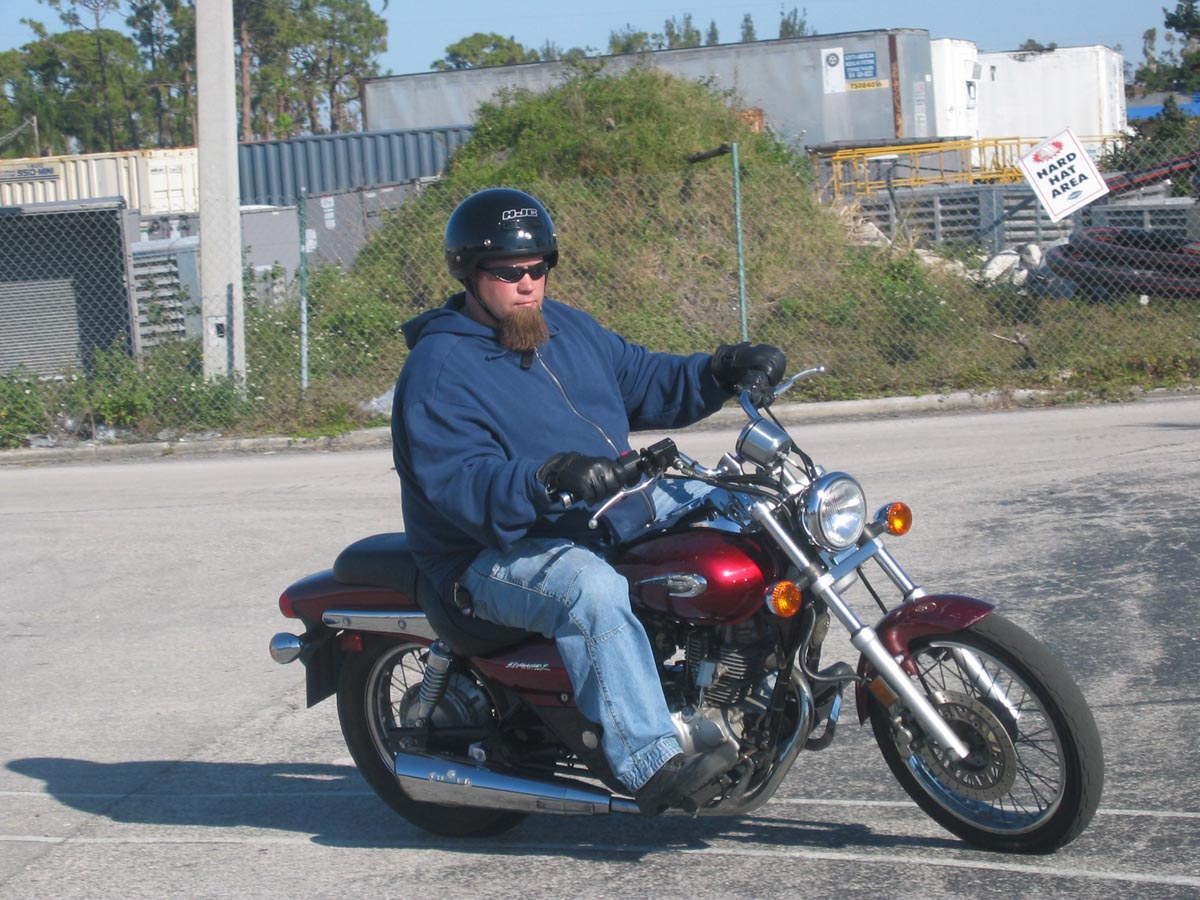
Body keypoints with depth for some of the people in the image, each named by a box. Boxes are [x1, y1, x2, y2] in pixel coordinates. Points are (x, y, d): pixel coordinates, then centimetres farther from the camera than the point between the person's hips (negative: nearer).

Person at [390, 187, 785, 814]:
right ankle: (650, 763, -42)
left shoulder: (567, 328, 13)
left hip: (614, 518, 9)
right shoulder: (438, 369, -13)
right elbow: (459, 483, -25)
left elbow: (648, 381, 20)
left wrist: (722, 371, 1)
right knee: (592, 588, -40)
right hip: (500, 552, -9)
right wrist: (549, 480, -41)